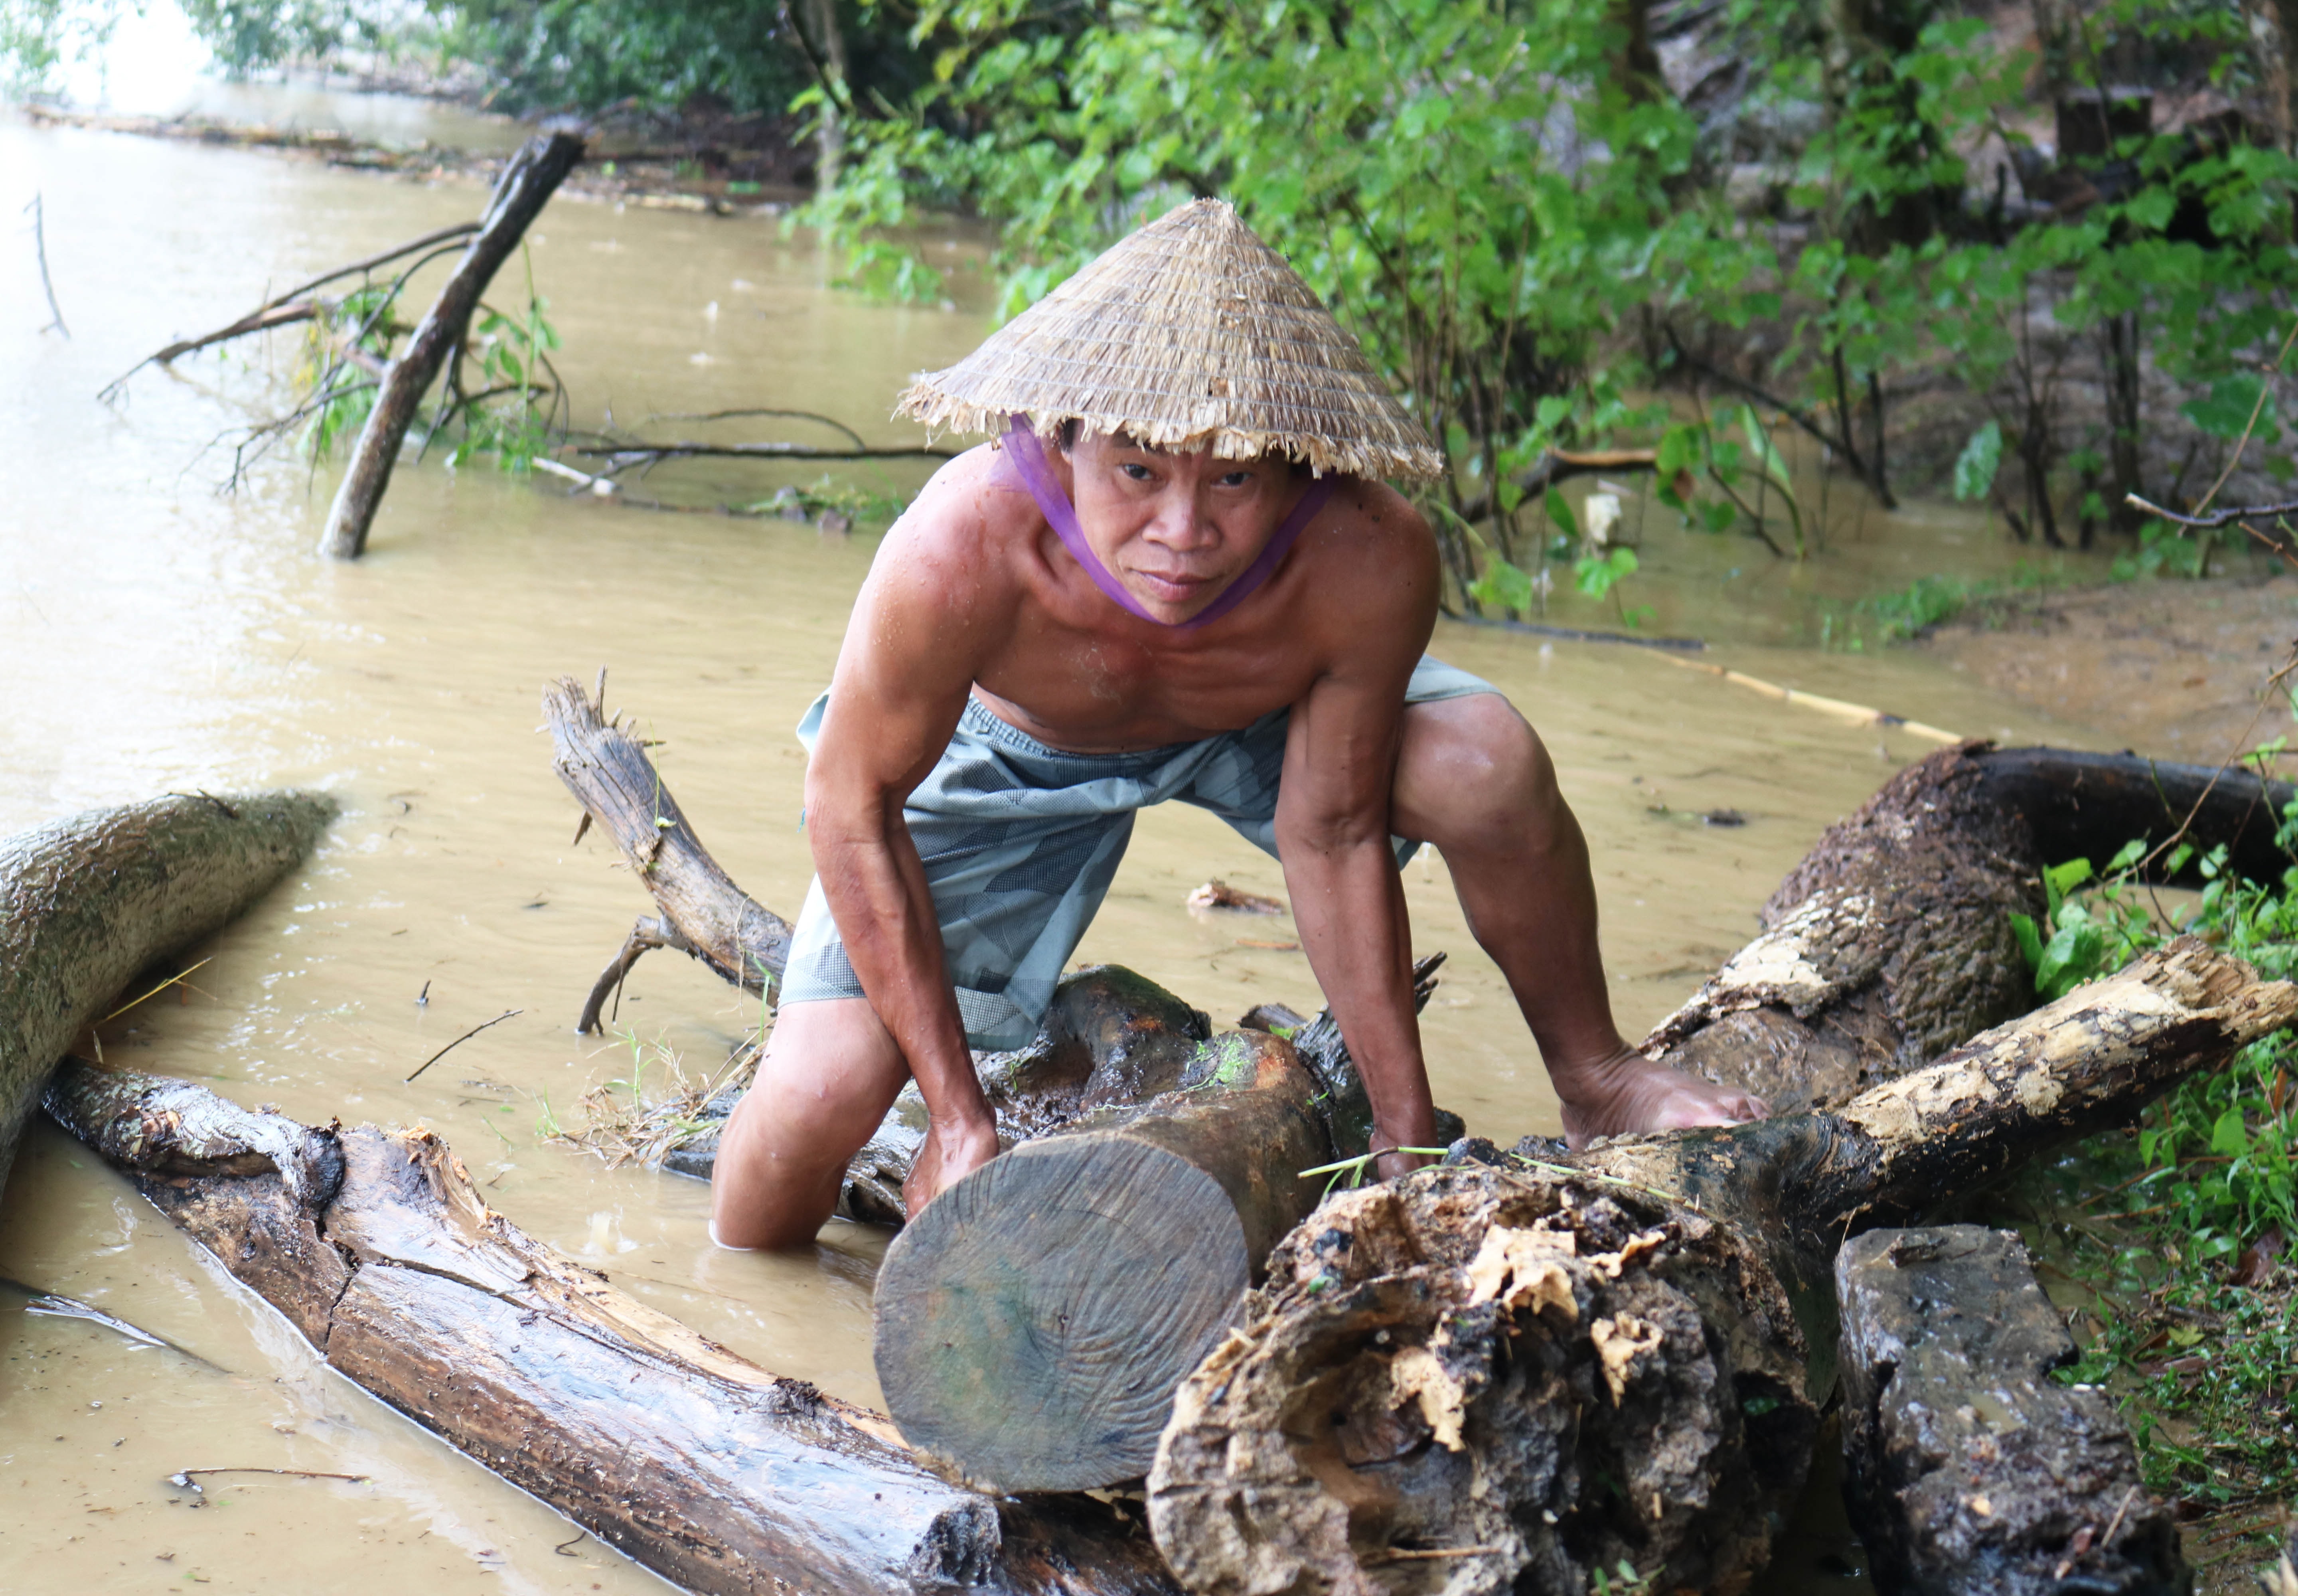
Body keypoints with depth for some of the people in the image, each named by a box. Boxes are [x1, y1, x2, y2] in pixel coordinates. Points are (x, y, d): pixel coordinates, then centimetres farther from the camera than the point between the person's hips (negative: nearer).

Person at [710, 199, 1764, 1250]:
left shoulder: (1368, 564, -38)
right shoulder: (961, 553, -42)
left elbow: (1333, 836, -21)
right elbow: (851, 803, -25)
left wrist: (1407, 1147, -15)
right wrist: (960, 1119, -23)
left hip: (1265, 726, 1)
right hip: (1012, 755, -1)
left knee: (1487, 765, -29)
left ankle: (1594, 1083, -1)